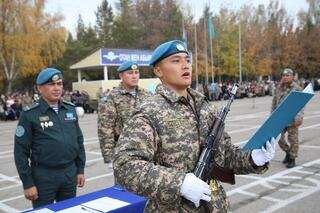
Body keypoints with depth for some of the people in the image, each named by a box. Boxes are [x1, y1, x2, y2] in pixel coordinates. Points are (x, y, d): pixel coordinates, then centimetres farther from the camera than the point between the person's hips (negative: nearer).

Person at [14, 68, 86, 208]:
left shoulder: (70, 109, 5)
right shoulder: (30, 114, -9)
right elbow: (21, 151, -8)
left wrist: (80, 169, 9)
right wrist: (27, 183, -10)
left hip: (70, 173, 4)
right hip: (43, 176, -4)